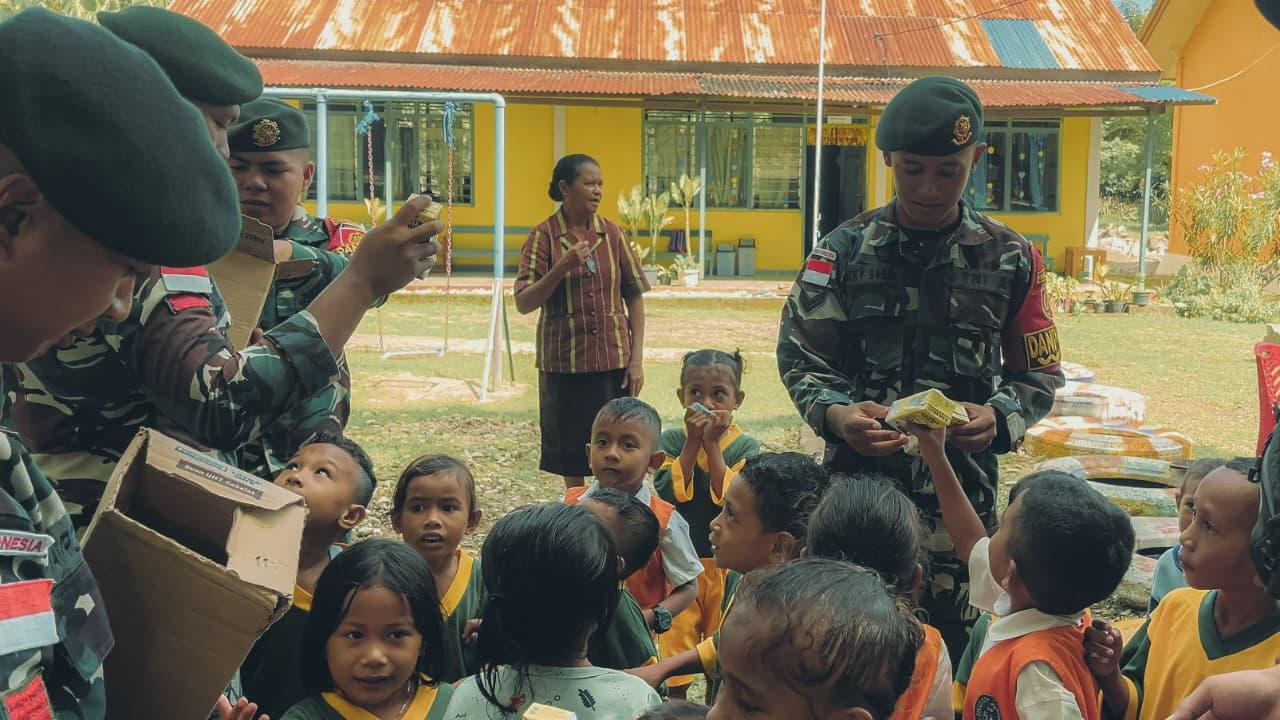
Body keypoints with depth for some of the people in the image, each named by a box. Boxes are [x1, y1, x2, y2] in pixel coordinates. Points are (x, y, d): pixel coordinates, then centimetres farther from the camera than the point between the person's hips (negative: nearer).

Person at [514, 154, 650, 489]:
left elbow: (635, 297, 6)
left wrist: (637, 358, 0)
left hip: (613, 360, 2)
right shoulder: (544, 235, -4)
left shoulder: (612, 233, 3)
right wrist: (562, 268, -21)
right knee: (570, 453, 7)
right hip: (564, 362, -1)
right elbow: (523, 304, -8)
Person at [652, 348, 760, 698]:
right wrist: (693, 443, -19)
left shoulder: (746, 446, -6)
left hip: (727, 564, 0)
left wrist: (712, 444, -20)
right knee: (674, 644, 8)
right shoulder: (672, 440, -4)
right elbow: (668, 495, -17)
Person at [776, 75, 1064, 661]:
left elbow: (1039, 374, 8)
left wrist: (998, 419, -13)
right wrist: (834, 413, -19)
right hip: (857, 481, 0)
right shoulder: (843, 251, 0)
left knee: (952, 641, 9)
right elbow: (800, 357, 2)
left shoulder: (1010, 259, 3)